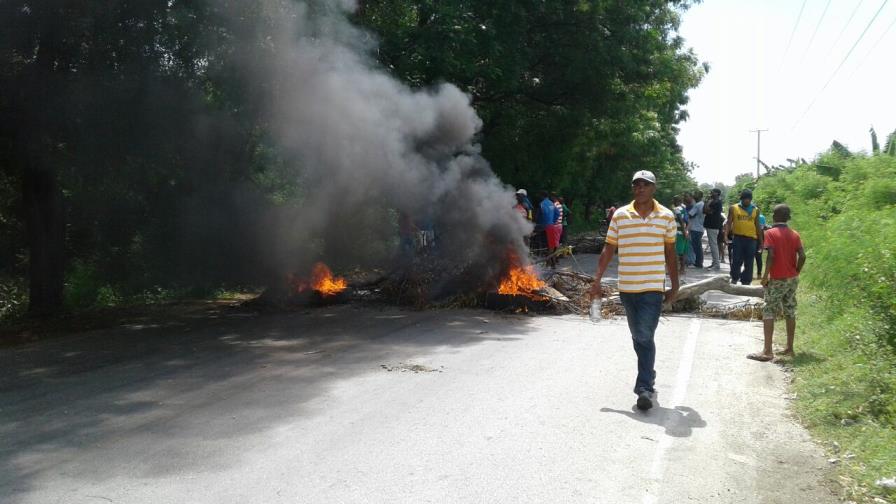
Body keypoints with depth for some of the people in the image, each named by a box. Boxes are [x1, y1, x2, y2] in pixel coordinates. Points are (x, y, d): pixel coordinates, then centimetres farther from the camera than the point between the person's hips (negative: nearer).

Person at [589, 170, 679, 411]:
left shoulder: (666, 216, 1)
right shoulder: (620, 216, 2)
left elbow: (670, 252, 9)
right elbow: (608, 249, 5)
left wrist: (675, 285, 10)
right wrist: (597, 280, -2)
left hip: (653, 287, -2)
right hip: (627, 287, 3)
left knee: (645, 337, -12)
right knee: (638, 337, 15)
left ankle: (644, 388, -8)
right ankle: (648, 375, 35)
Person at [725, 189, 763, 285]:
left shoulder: (755, 210, 9)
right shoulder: (733, 208, 3)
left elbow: (757, 226, 14)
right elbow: (729, 223, 2)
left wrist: (761, 241, 12)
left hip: (751, 239, 2)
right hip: (737, 238, -2)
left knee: (749, 263, 5)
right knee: (736, 261, -4)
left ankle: (746, 282, 12)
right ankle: (734, 279, 10)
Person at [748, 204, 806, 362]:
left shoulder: (771, 233, -9)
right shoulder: (795, 234, 5)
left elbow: (771, 255, -19)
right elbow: (802, 256, -3)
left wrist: (765, 275, -12)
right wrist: (796, 272, 9)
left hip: (777, 280, -6)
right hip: (792, 279, 6)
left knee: (769, 313, -5)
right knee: (790, 312, 13)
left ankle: (767, 351, -11)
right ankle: (789, 347, 20)